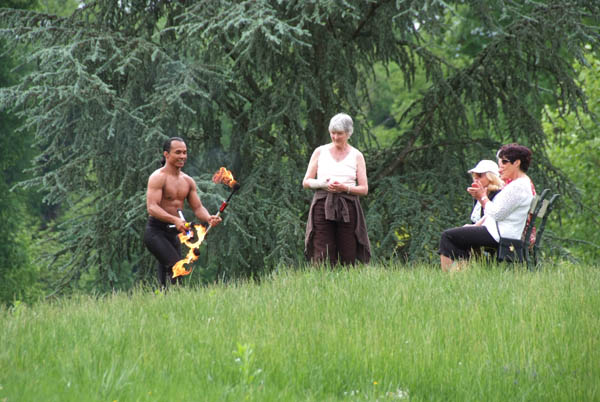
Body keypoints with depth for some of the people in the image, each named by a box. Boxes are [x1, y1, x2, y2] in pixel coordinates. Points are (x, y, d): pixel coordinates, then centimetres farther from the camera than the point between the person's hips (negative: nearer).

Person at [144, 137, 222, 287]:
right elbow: (152, 207, -21)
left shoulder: (188, 181, 13)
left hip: (173, 233, 8)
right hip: (156, 232, -8)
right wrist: (175, 220, -37)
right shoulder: (158, 177, -10)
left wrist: (208, 218, -11)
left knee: (166, 280, 8)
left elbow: (198, 207, 13)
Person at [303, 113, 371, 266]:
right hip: (322, 206, 0)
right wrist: (322, 184, -12)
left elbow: (364, 189, 5)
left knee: (348, 258, -3)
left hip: (347, 207, 0)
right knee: (322, 256, -10)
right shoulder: (320, 152, 9)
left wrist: (345, 188, -14)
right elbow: (306, 182, 8)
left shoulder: (356, 156, 8)